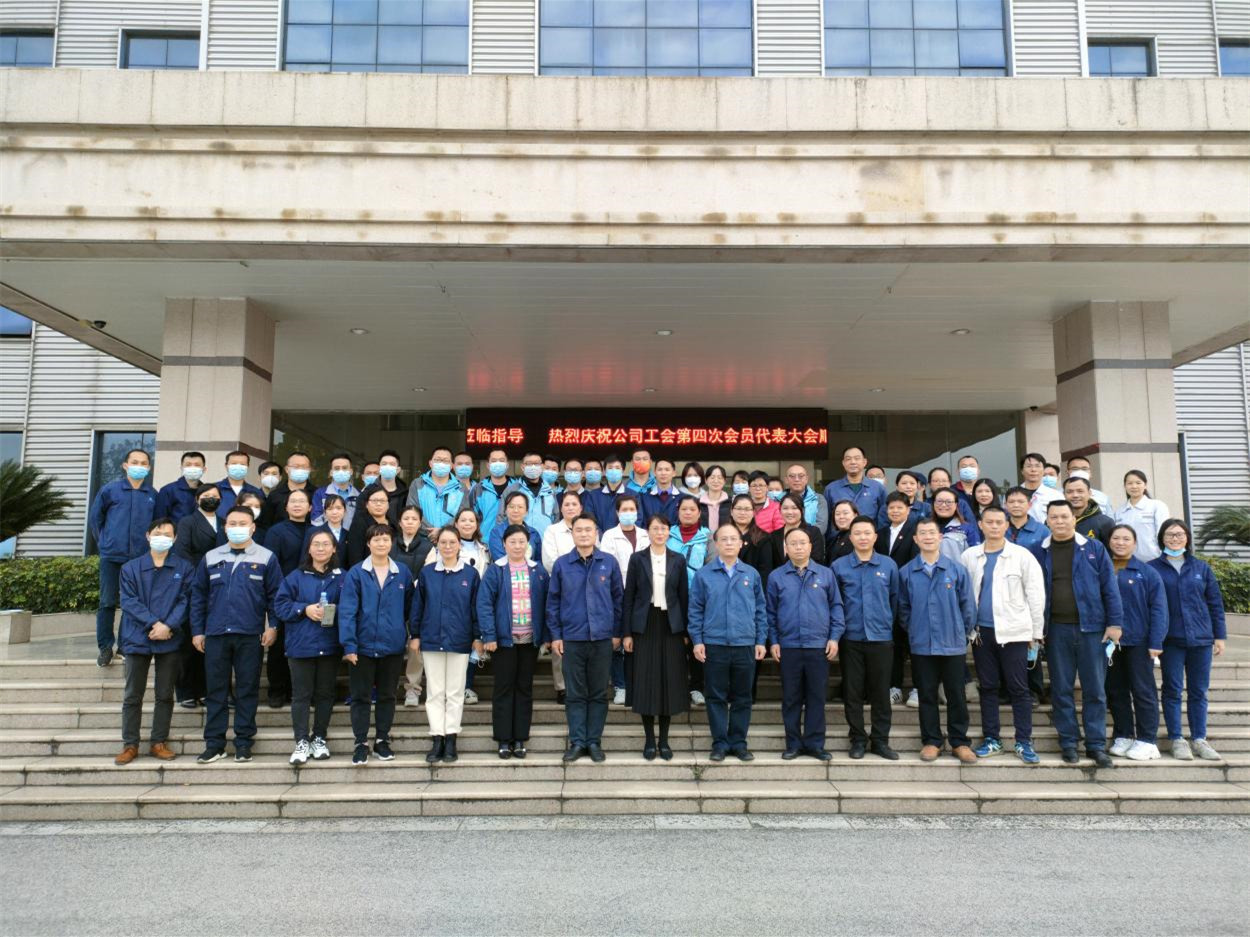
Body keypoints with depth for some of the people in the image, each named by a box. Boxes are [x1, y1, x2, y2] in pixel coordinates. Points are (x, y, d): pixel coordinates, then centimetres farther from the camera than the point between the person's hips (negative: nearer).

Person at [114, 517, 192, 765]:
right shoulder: (131, 568, 5)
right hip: (137, 639, 0)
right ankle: (130, 744, 14)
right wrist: (153, 623, -15)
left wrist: (168, 625, -17)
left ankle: (158, 742, 16)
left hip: (170, 640, 0)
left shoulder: (184, 568, 4)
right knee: (133, 695, 5)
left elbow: (185, 601, -2)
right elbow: (129, 601, -4)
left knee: (165, 694, 7)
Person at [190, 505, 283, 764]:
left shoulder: (266, 558, 2)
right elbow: (198, 595, 11)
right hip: (215, 634, 2)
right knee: (216, 689, 7)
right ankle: (214, 742, 15)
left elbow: (275, 594, 2)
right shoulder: (210, 558, 9)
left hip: (250, 635, -2)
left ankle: (244, 741, 14)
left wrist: (273, 626, -6)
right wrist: (197, 630, 6)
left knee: (248, 689, 5)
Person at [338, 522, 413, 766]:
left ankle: (382, 740, 26)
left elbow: (411, 606, 9)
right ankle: (361, 743, 18)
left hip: (393, 647, 2)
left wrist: (415, 635, 5)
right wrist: (349, 645, -15)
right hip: (363, 646, -2)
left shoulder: (402, 573, 1)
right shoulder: (356, 573, -7)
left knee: (387, 695, 13)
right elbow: (347, 610, -10)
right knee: (361, 697, 7)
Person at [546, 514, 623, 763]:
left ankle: (594, 741, 17)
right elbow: (553, 601, 4)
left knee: (599, 693, 7)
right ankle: (577, 742, 14)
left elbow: (618, 598, 5)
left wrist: (617, 632, 4)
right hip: (572, 638, 0)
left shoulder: (609, 563, 1)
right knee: (575, 694, 6)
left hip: (602, 638, 0)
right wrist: (555, 635, 0)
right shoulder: (562, 564, 1)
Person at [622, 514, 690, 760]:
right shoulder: (637, 559, 1)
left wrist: (685, 631, 1)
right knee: (646, 681, 1)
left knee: (670, 680, 3)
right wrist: (627, 633, -4)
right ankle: (649, 740, 12)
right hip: (645, 625, -1)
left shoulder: (678, 560, 5)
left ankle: (664, 740, 14)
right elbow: (628, 597, 1)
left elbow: (684, 596, 6)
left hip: (671, 625, 1)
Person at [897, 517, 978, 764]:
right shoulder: (906, 572, -1)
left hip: (953, 644, 0)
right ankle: (931, 741, 19)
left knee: (956, 695, 7)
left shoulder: (956, 569, -2)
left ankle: (959, 742, 19)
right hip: (921, 645, 1)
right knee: (927, 695, 8)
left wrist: (964, 632, 5)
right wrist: (912, 630, 5)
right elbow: (903, 607, 7)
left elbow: (967, 604, 3)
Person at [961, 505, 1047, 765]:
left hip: (1013, 631, -2)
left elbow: (1036, 595, 1)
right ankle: (991, 739, 18)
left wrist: (1036, 632, 0)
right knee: (988, 687, 9)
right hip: (981, 631, 2)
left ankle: (1024, 742, 10)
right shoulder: (969, 556, 5)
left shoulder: (1022, 556, -1)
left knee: (1018, 688, 1)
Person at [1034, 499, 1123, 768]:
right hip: (1056, 629, 1)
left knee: (1095, 690, 4)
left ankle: (1097, 745, 12)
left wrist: (1115, 622, -5)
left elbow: (1109, 587, 2)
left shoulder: (1094, 549, 4)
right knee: (1061, 690, 6)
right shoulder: (1039, 553, 6)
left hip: (1090, 627, -1)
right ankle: (1068, 743, 16)